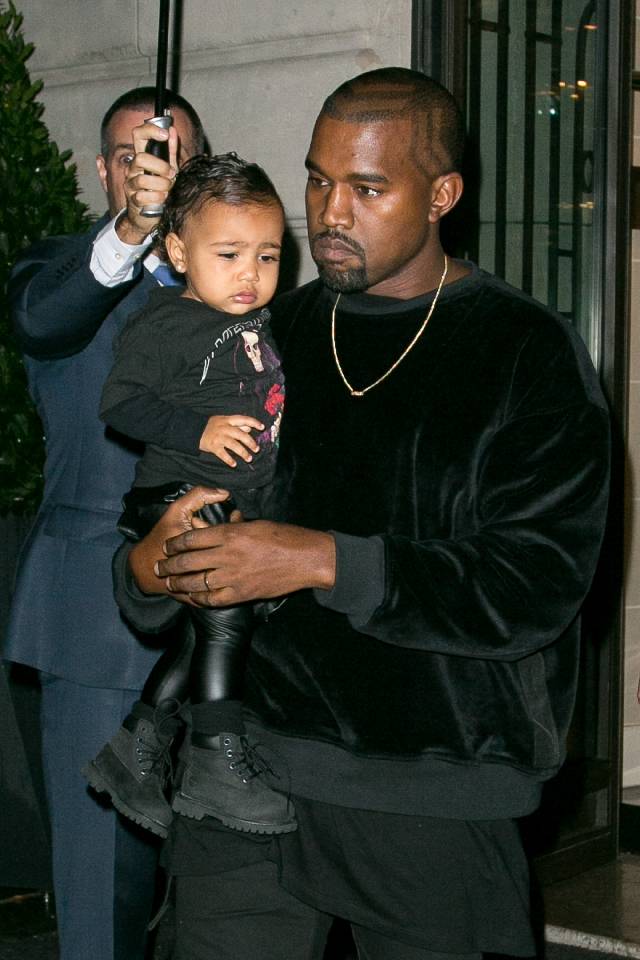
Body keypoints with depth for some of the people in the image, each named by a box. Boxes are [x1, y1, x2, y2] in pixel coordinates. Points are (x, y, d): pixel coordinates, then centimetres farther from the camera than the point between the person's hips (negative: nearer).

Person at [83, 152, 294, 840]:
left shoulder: (259, 322, 11)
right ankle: (218, 765, -7)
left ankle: (137, 747, 26)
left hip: (243, 510, 9)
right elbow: (121, 402, -18)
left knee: (210, 632, 14)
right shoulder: (162, 326, -12)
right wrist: (198, 430, -26)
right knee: (226, 614, -17)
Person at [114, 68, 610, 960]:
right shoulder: (272, 334, 10)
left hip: (430, 802, -3)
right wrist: (150, 568, -12)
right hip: (240, 771, 4)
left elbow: (536, 584, -14)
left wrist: (324, 561, -22)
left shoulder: (528, 352, -4)